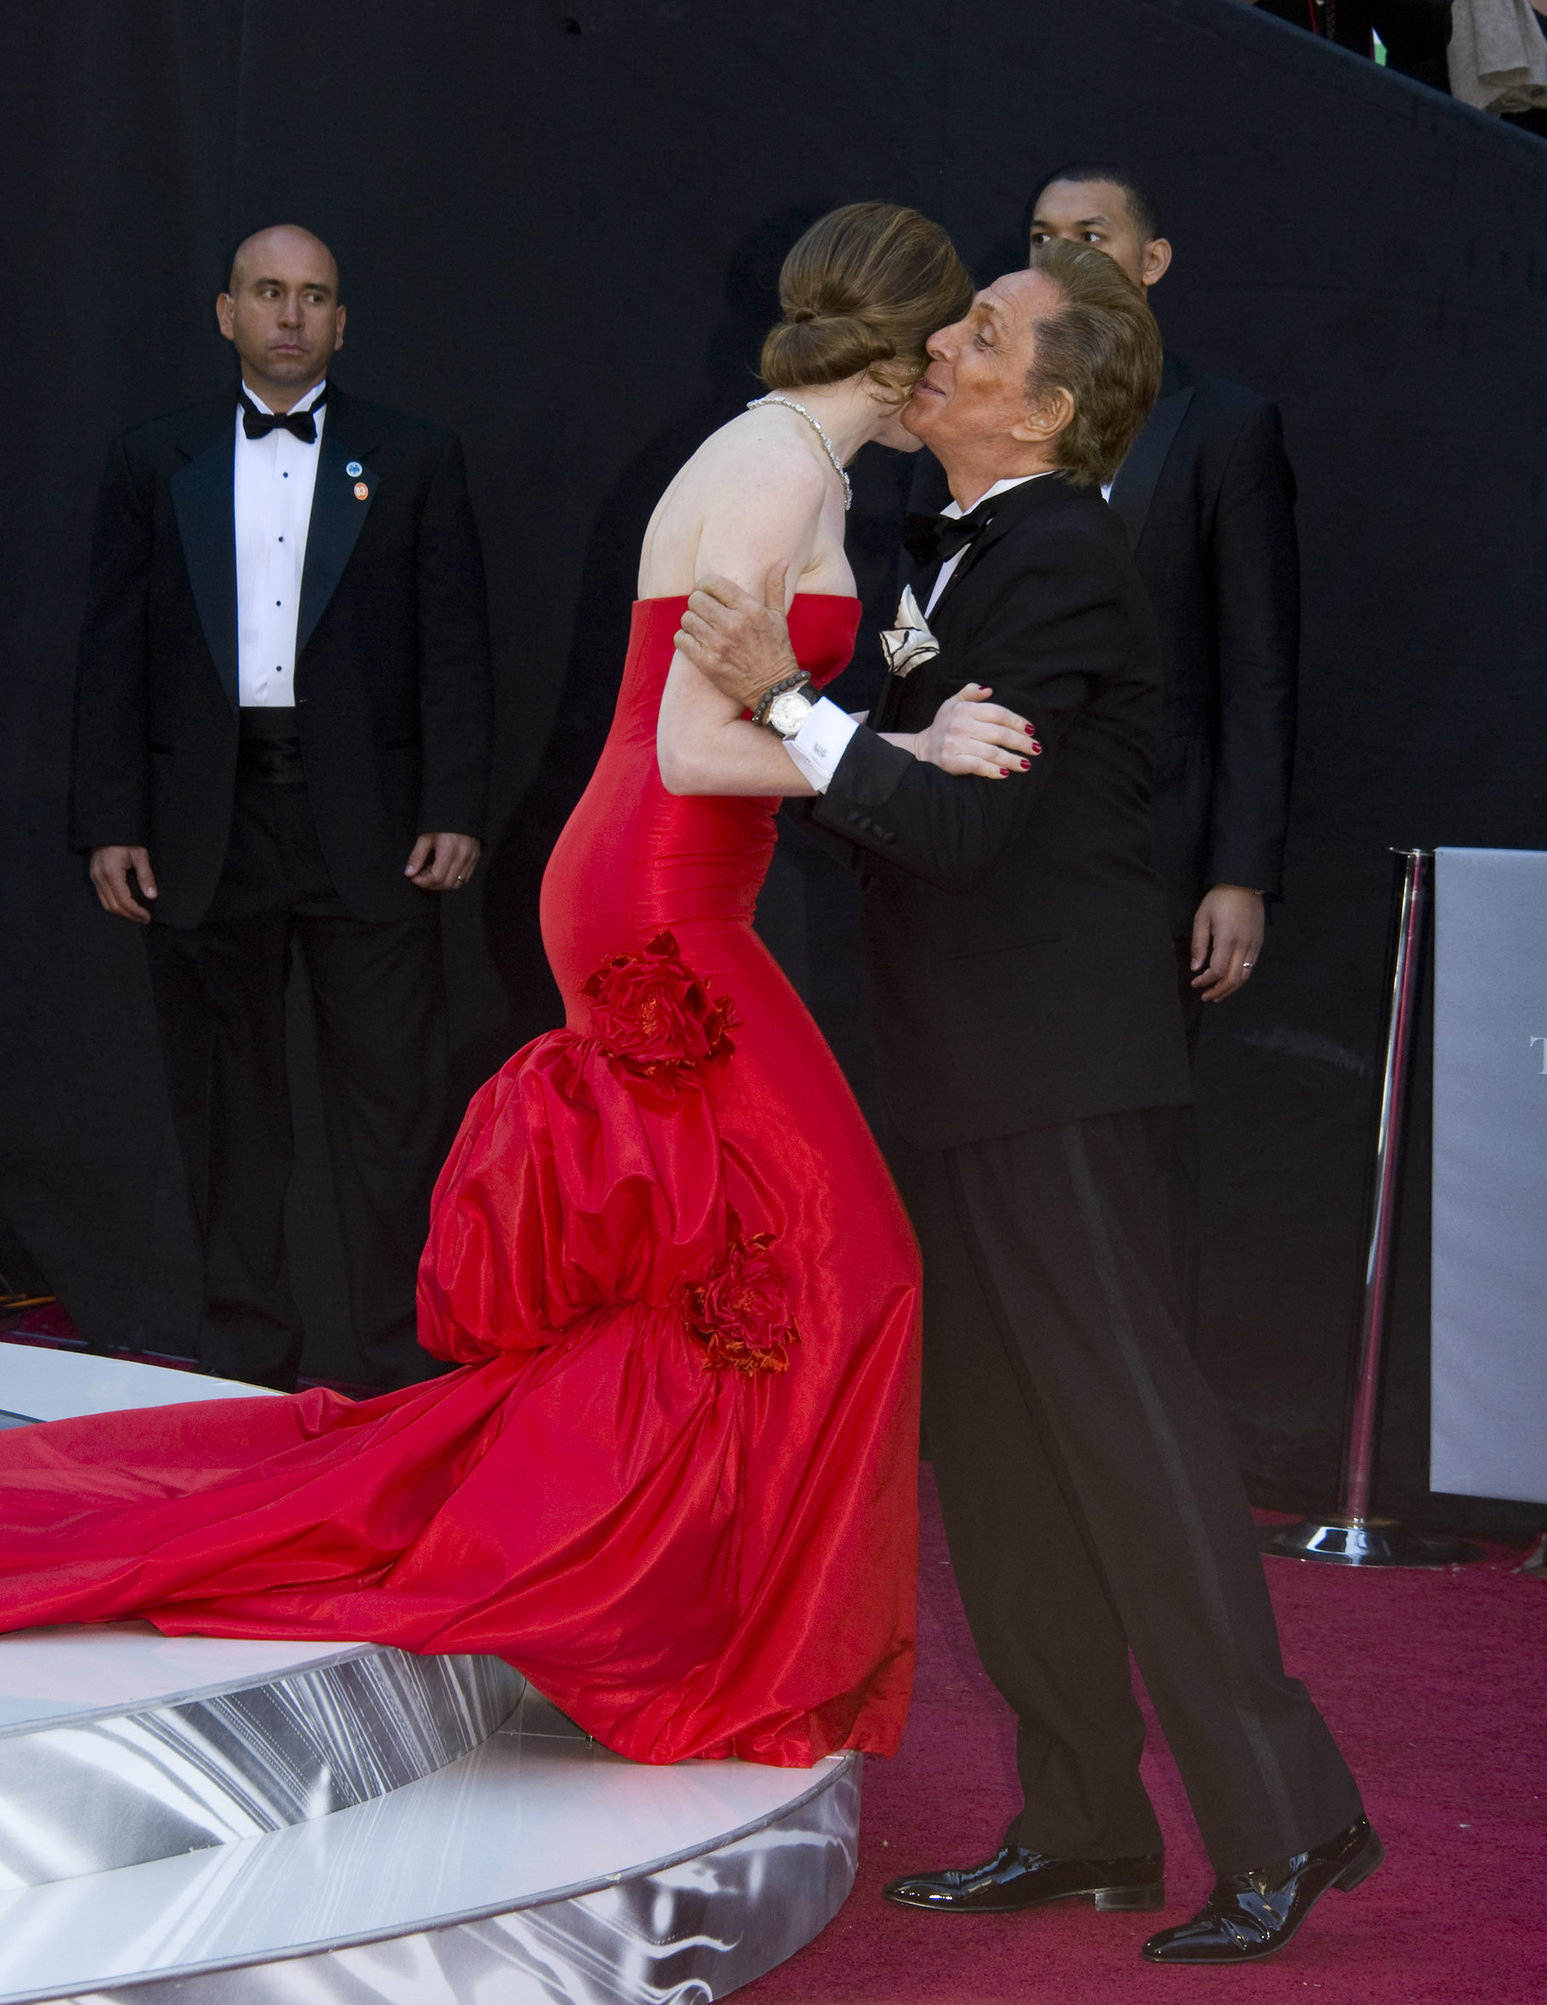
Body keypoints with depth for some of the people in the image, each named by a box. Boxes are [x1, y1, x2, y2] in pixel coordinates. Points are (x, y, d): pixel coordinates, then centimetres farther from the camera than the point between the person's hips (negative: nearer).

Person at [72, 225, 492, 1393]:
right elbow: (114, 655, 7)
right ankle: (247, 1364, 19)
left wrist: (455, 811, -6)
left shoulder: (416, 462, 7)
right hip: (204, 828, 2)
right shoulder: (155, 464, 10)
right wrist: (110, 824, 0)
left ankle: (413, 1368, 6)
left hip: (367, 827, -1)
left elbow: (455, 649, 3)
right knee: (229, 1112, 8)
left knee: (394, 1104, -2)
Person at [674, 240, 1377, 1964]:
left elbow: (963, 819, -23)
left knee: (1125, 1423, -8)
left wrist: (784, 703, -24)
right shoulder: (979, 548, 15)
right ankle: (1082, 1823, 20)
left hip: (1056, 1069, -10)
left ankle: (1279, 1820, -3)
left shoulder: (1056, 560, -16)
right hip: (970, 1075, 10)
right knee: (993, 1449, 12)